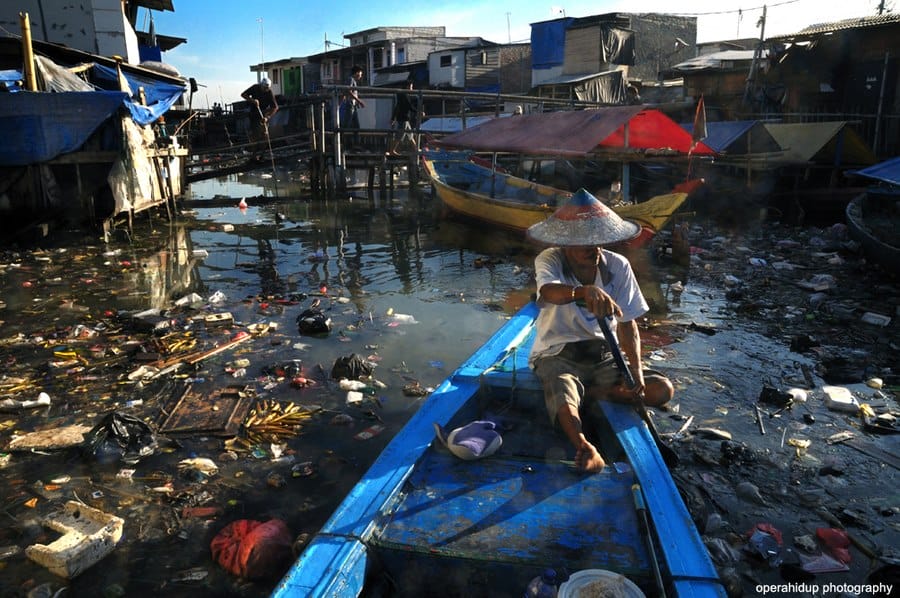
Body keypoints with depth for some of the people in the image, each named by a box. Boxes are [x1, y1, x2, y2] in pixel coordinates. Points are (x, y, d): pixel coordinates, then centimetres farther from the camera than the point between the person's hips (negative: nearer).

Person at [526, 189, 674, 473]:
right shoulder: (550, 260, -15)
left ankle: (588, 394, -14)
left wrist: (636, 369, -18)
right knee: (565, 406, -36)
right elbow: (549, 291, -40)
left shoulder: (618, 266, -5)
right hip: (557, 355, -4)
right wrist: (585, 291, -63)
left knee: (662, 389, -15)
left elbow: (627, 324, -2)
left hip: (602, 356, 5)